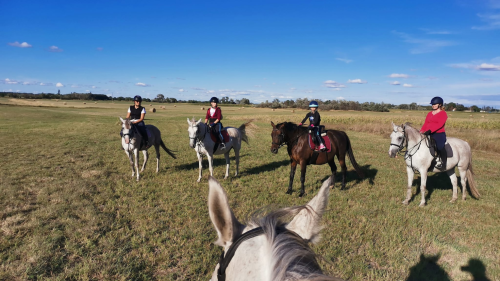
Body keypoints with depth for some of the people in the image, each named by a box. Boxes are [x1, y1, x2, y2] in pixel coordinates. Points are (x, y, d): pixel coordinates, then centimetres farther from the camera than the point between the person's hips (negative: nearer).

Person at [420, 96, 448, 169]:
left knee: (440, 146, -29)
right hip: (428, 134, 7)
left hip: (439, 134, -7)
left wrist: (430, 130, -27)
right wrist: (421, 132, -2)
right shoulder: (429, 114, 19)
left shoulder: (443, 113, -1)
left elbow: (440, 124, -15)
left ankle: (443, 162, -10)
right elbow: (425, 124, 14)